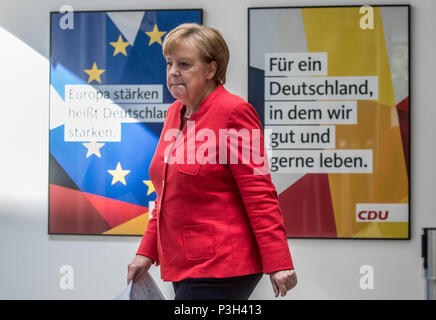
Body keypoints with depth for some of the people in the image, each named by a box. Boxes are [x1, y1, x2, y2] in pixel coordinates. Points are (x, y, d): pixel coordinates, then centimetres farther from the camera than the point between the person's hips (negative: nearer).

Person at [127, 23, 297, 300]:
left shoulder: (234, 112, -11)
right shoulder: (175, 113, 13)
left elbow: (260, 195, -15)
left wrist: (278, 263, -18)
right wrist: (148, 251, 16)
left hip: (220, 268, -8)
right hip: (183, 265, 8)